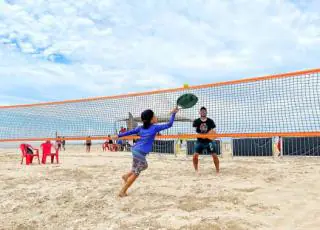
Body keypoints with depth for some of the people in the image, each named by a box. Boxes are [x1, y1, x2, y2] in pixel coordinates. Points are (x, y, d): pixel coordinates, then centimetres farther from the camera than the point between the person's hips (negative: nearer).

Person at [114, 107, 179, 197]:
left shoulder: (141, 127, 11)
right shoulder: (155, 127, -7)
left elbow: (130, 132, 12)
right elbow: (169, 125, -4)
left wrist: (119, 136, 19)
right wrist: (173, 114, 4)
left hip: (135, 150, 8)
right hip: (140, 153, -8)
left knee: (144, 166, 29)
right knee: (135, 173, 4)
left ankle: (127, 176, 27)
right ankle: (122, 191, 9)